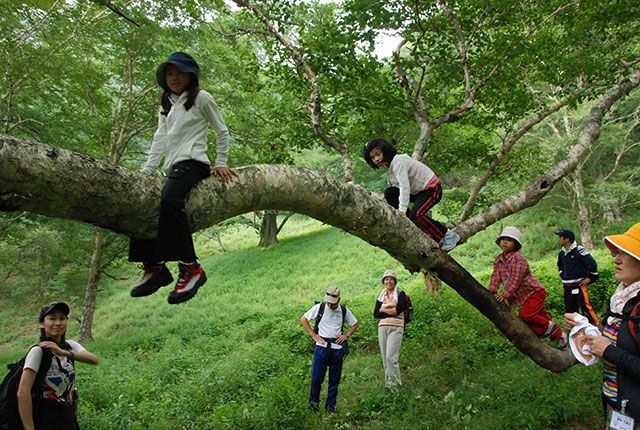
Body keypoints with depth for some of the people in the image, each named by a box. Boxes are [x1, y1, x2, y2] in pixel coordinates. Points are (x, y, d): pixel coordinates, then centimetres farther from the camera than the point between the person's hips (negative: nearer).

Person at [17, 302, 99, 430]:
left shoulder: (70, 345, 1)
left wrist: (64, 352, -29)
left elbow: (95, 360, -17)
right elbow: (23, 392, -23)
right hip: (46, 419, -5)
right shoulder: (38, 351, -17)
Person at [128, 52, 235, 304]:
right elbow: (160, 138, 16)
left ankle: (190, 267, -37)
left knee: (169, 198, -35)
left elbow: (222, 131, 9)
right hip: (174, 167, 8)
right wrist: (147, 170, 5)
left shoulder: (201, 98, 6)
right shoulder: (166, 104, 25)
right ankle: (155, 267, 6)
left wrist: (220, 163, 3)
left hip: (193, 162, -8)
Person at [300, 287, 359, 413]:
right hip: (322, 347, -2)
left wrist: (346, 335, 2)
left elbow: (355, 324, 18)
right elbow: (303, 319, 1)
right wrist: (313, 335, -5)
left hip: (338, 348, 2)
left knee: (334, 379, 8)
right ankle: (313, 401, 20)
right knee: (317, 377, 0)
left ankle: (330, 405, 21)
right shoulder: (319, 307, -4)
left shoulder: (344, 310, 4)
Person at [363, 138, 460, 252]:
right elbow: (398, 187, 4)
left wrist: (402, 210, -40)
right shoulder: (389, 164, 7)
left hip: (431, 188, -10)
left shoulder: (398, 162, -22)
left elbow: (405, 187, -33)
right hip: (418, 190, 10)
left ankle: (449, 235, -9)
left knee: (415, 215, -27)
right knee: (390, 193, -2)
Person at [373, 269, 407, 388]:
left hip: (396, 328, -5)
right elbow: (375, 314, 4)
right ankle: (388, 382, 15)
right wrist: (390, 313, -9)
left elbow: (398, 310, -14)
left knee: (391, 358, -13)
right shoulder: (381, 296, 14)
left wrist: (383, 309, -3)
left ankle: (396, 384, -2)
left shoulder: (401, 294, 1)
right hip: (382, 328, 5)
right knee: (385, 358, 6)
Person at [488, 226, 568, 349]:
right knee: (541, 316, 15)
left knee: (525, 315, -23)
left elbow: (515, 279, -27)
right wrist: (492, 292, -21)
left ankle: (548, 326, 2)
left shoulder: (518, 258, -21)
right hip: (523, 296, 8)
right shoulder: (498, 260, 2)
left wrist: (505, 295, -30)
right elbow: (496, 276, -7)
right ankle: (560, 335, 33)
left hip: (535, 291, -8)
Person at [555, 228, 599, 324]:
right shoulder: (562, 252, 8)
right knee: (569, 309, 13)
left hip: (579, 285, -7)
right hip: (567, 287, 7)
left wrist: (589, 278, -10)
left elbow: (592, 264, -15)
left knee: (586, 307, -9)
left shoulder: (579, 250, -14)